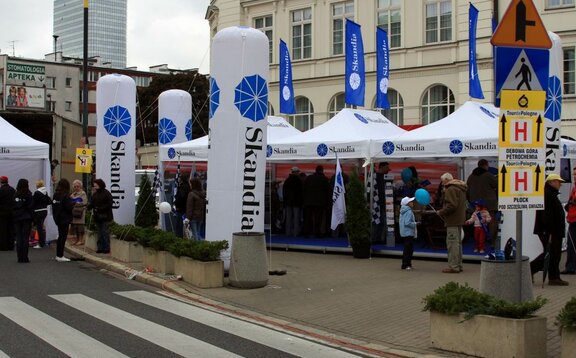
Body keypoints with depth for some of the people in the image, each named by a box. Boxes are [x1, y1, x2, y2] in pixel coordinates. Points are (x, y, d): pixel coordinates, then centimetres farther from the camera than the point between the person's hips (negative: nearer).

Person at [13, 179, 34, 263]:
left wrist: (13, 218, 8)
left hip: (16, 219, 3)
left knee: (18, 238, 6)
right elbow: (31, 207, -9)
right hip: (26, 218, -3)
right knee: (25, 238, 0)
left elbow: (12, 208, 2)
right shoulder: (29, 195, -7)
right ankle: (25, 257, -2)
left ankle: (20, 257, 6)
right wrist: (32, 218, -2)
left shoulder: (15, 195, 1)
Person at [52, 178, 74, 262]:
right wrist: (73, 203, 0)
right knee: (63, 237, -1)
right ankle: (60, 256, 0)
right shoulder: (65, 196, -17)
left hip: (58, 219, 7)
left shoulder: (55, 195, 5)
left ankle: (58, 255, 22)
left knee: (61, 236, 16)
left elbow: (53, 205, 11)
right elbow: (69, 207, -18)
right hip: (65, 219, -7)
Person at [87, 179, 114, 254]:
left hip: (105, 216, -7)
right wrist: (88, 206, -9)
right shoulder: (95, 194, 12)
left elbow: (109, 204, -14)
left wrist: (100, 209, -19)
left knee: (105, 232, -5)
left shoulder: (106, 193, -9)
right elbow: (92, 203, 13)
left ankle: (106, 248, -1)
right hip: (97, 216, 7)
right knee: (100, 233, 11)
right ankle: (100, 248, 15)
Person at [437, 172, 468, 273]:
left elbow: (452, 205, -24)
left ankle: (453, 266, -9)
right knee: (457, 242, 16)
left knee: (452, 243, -8)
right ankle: (458, 265, 22)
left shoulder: (451, 189, -14)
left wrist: (441, 212, -12)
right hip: (459, 220, 11)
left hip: (452, 221, -11)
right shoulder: (460, 188, 19)